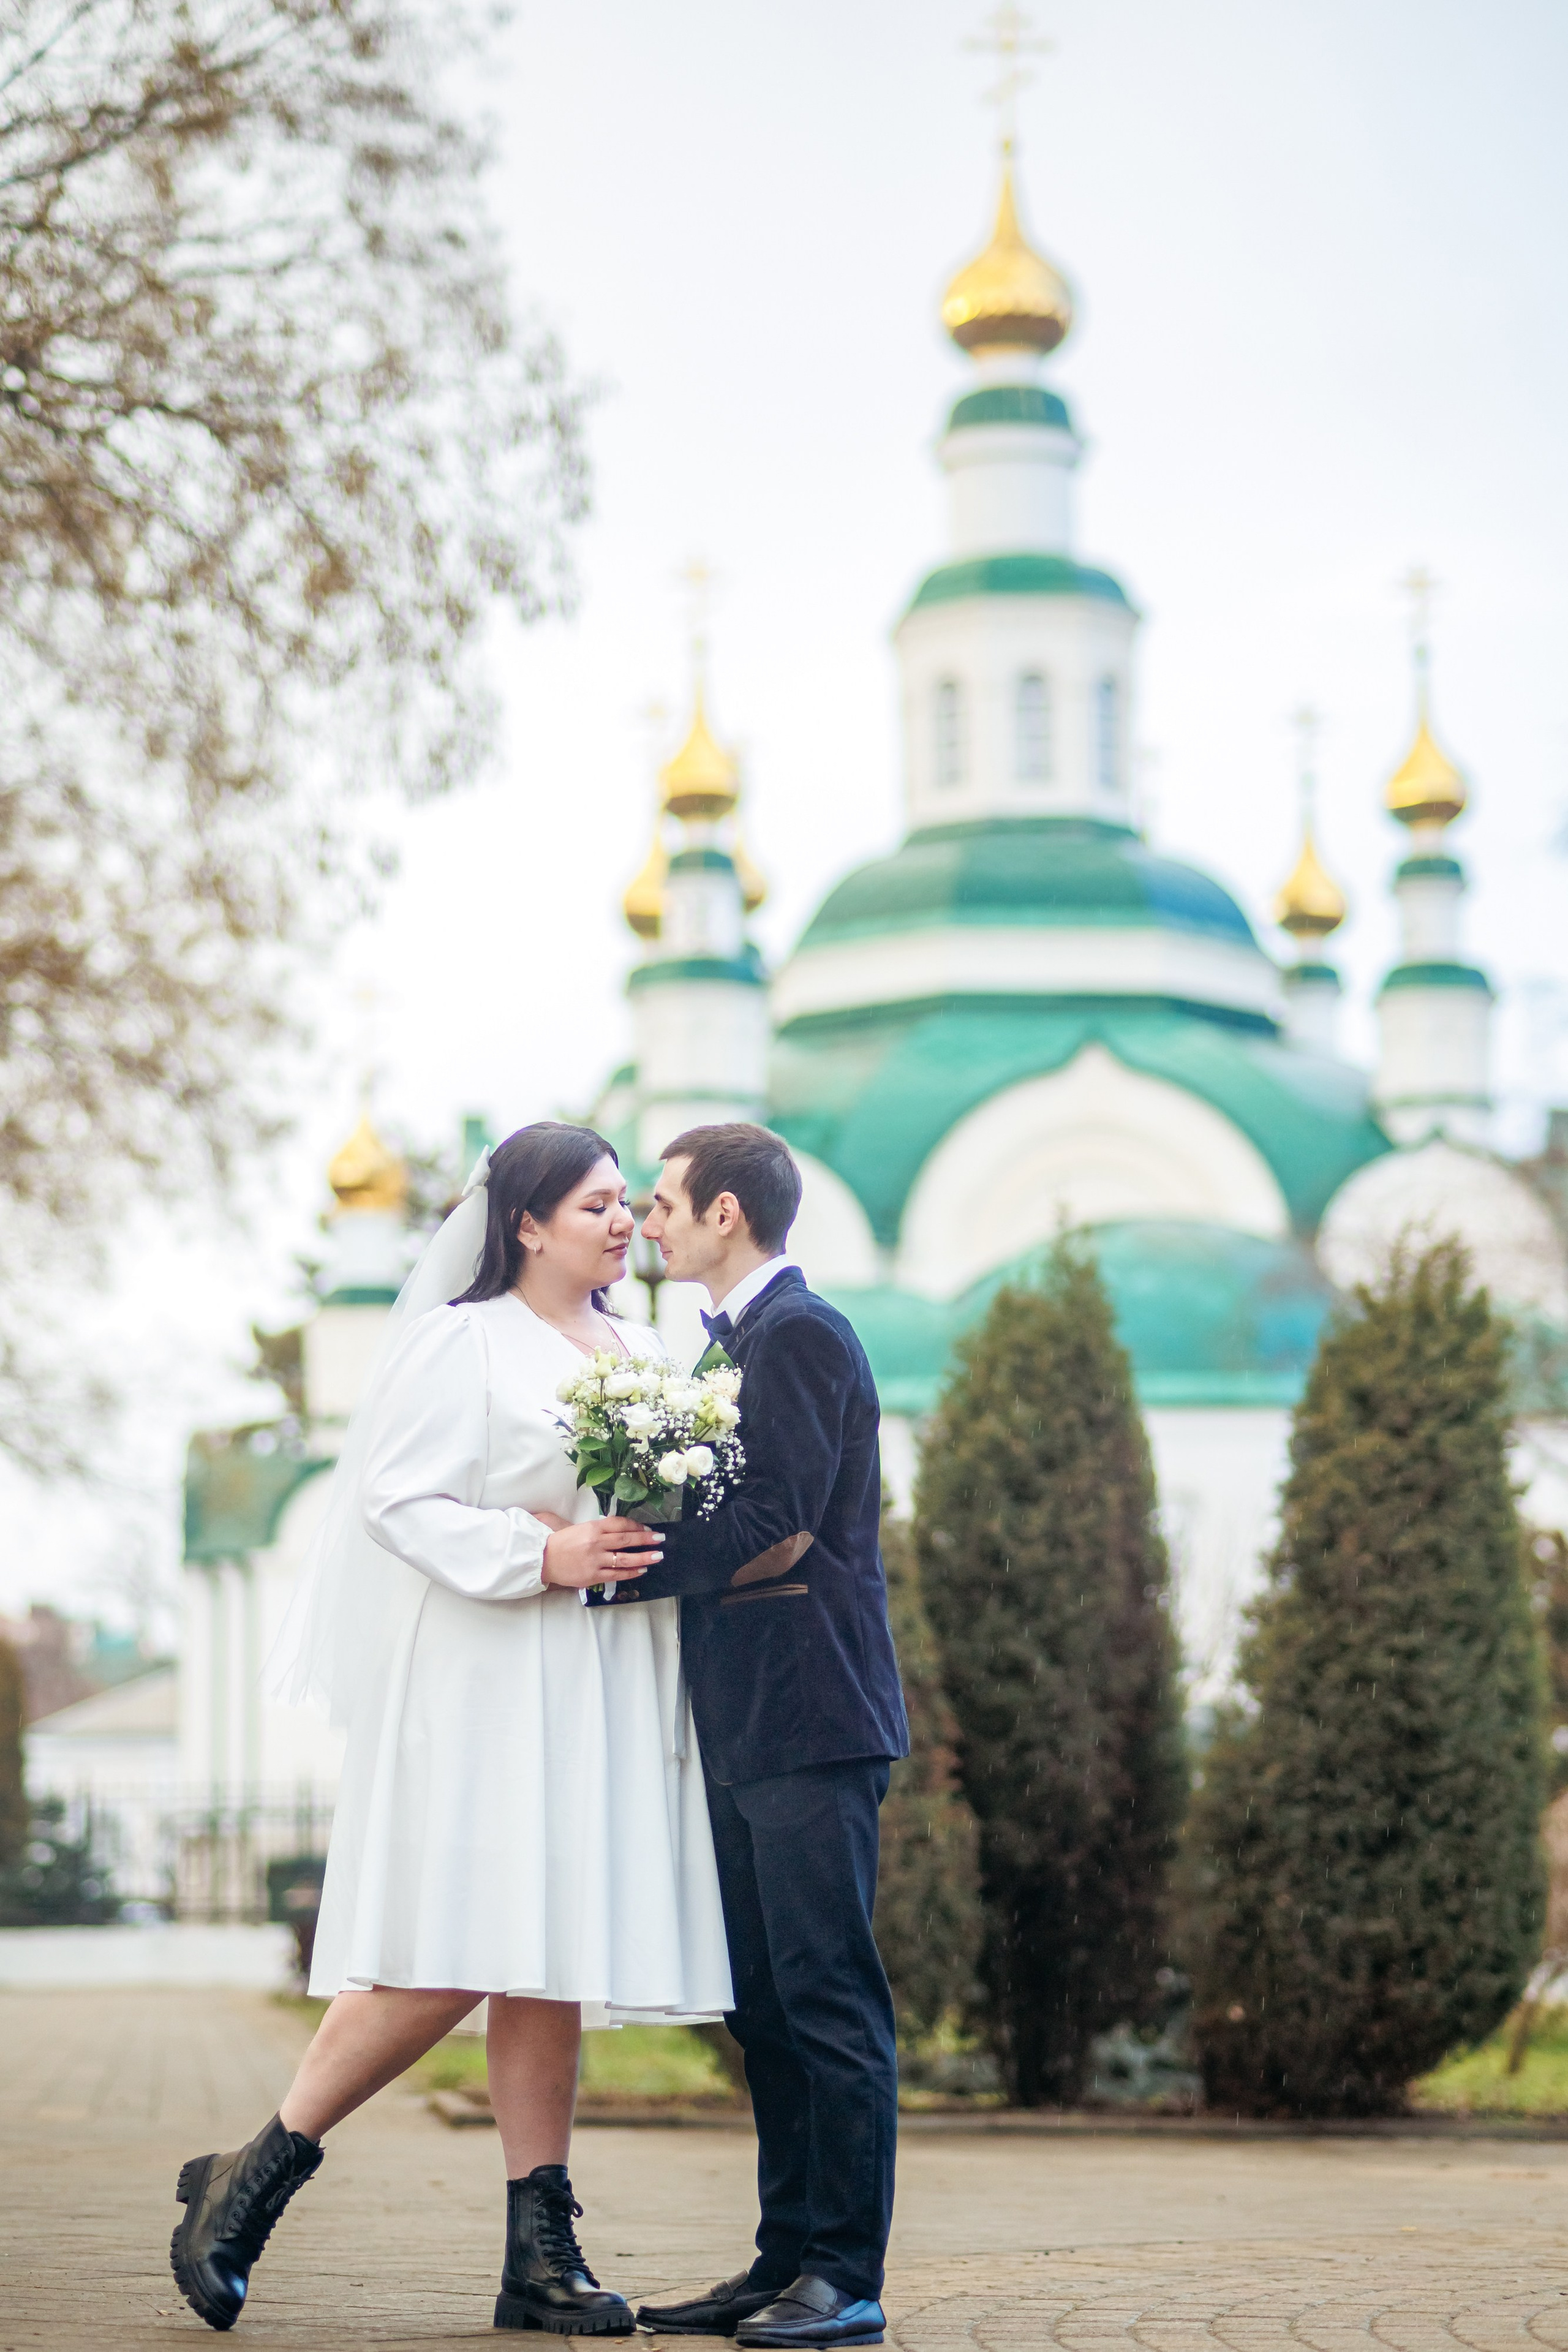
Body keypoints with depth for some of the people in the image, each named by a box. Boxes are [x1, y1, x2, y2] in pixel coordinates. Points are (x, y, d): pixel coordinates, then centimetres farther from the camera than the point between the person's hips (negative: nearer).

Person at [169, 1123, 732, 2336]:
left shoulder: (641, 1355, 16)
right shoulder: (463, 1342, -4)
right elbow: (399, 1499, -11)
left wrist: (673, 1548, 4)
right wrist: (542, 1557, -19)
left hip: (604, 1697, 7)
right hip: (486, 1689, -7)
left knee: (552, 1962, 4)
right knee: (449, 1960, -11)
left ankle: (541, 2253, 6)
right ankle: (250, 2180, 3)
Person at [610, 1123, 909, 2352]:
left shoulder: (800, 1333, -10)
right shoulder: (735, 1339, 19)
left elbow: (777, 1532, -17)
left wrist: (610, 1567, -13)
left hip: (811, 1720, -10)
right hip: (746, 1726, 10)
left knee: (828, 1997, -7)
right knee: (766, 2006, 11)